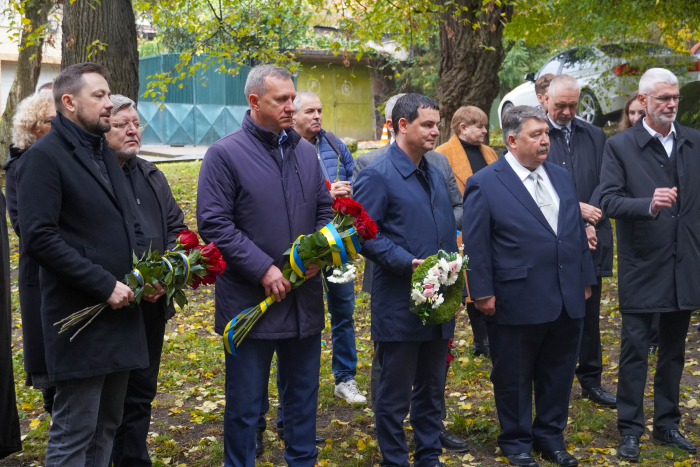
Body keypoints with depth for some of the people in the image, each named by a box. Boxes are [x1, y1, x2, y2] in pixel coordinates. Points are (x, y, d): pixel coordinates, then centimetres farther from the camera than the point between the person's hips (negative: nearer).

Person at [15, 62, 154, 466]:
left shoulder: (106, 155, 16)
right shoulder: (45, 157, -10)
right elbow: (39, 237, -18)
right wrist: (104, 285, -18)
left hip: (121, 312, 8)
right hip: (80, 320, -8)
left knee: (106, 426, 15)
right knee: (74, 434, -1)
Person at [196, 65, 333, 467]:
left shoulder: (306, 151, 9)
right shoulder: (225, 154, -8)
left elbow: (325, 209, 15)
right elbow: (214, 224, -13)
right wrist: (263, 269, -18)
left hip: (305, 298, 5)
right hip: (250, 300, -5)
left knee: (304, 396, 17)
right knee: (246, 405, 6)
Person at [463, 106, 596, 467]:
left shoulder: (561, 177, 11)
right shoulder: (485, 184, -8)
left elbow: (578, 233, 15)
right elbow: (475, 246, -10)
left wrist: (585, 280, 13)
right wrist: (483, 293, -12)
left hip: (567, 301, 6)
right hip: (517, 303, -6)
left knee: (558, 375, 16)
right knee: (514, 377, 9)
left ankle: (550, 437, 33)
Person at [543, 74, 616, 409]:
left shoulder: (594, 136, 9)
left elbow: (604, 184, 2)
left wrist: (589, 223, -12)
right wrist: (574, 210, -14)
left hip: (589, 242, 4)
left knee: (590, 315, 11)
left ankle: (591, 381, 24)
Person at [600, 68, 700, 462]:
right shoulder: (620, 146, -6)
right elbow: (608, 201, -14)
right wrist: (649, 204, -29)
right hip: (641, 267, -4)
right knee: (635, 351, 3)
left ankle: (667, 424, 29)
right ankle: (630, 429, 15)